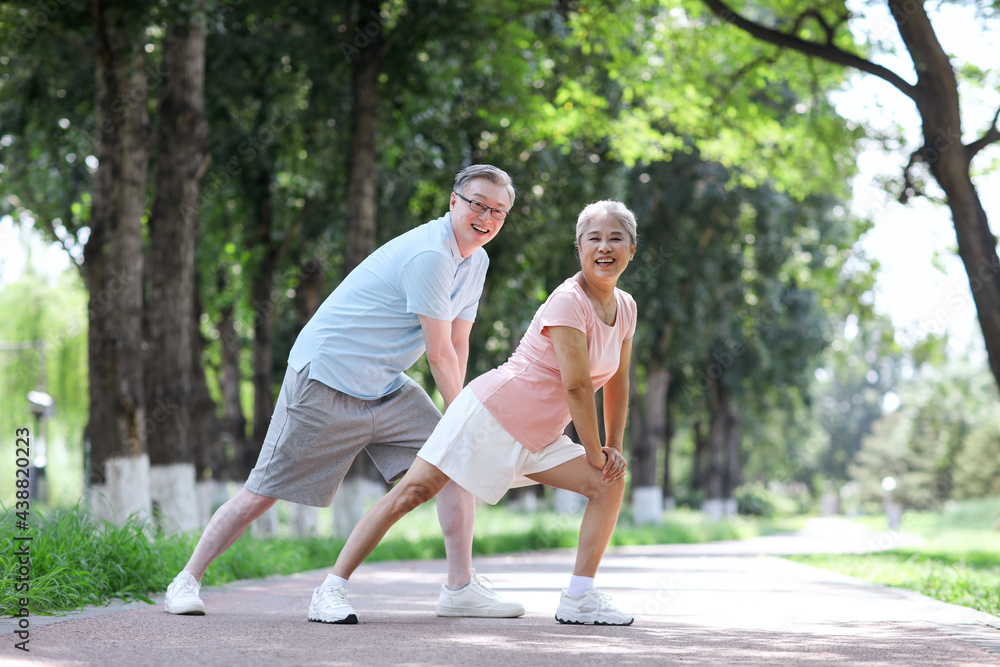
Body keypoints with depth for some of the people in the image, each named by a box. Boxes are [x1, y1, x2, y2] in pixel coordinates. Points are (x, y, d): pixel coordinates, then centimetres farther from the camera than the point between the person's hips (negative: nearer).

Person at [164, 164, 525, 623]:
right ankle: (187, 582, 9)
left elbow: (458, 343, 12)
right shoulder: (429, 256, -21)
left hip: (385, 389, 9)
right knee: (265, 491, -4)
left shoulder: (476, 262, 10)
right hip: (326, 380, -9)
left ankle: (461, 588, -1)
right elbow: (439, 354, -17)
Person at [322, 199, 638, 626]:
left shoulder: (625, 307, 6)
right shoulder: (568, 302, -18)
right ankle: (333, 587, -8)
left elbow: (617, 382, 16)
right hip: (491, 413, -8)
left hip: (537, 438, 8)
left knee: (610, 485, -3)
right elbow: (576, 387, -19)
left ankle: (578, 599, 1)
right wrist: (595, 455, -11)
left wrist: (614, 448, 10)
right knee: (414, 491, -12)